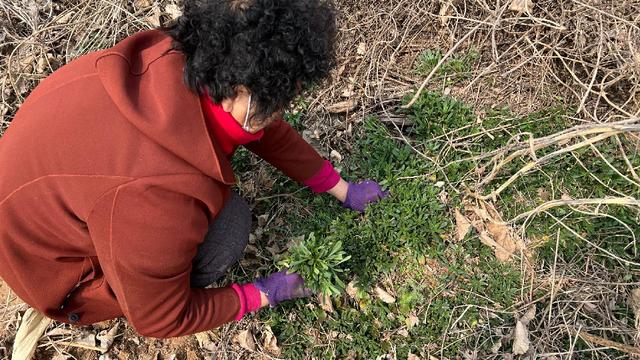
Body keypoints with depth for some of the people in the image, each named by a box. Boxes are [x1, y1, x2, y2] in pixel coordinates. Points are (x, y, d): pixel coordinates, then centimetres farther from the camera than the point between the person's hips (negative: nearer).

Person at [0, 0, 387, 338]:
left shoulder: (186, 59, -22)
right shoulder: (157, 201, -42)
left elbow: (271, 131, -3)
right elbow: (158, 318, -22)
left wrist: (342, 189, 6)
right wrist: (262, 294, -10)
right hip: (51, 256, -6)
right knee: (227, 226, -21)